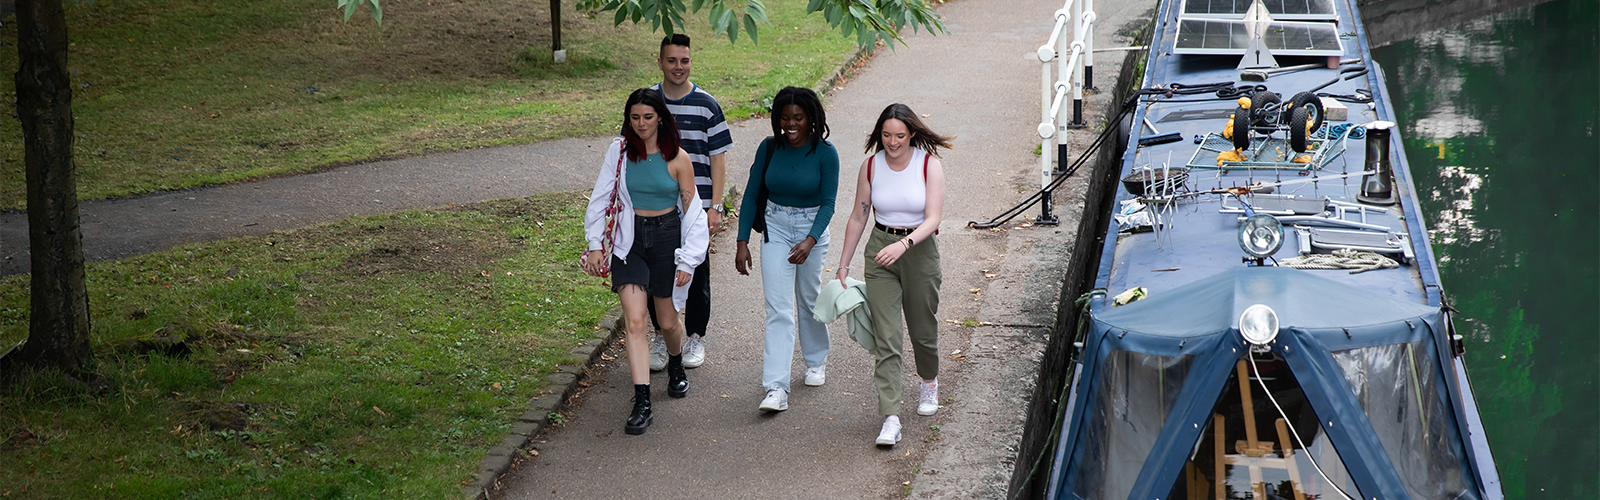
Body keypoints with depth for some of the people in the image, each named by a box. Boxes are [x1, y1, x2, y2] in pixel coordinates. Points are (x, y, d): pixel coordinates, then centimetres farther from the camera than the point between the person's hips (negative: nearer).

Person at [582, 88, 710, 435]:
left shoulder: (677, 159, -6)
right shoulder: (619, 152, -2)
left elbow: (692, 211, 0)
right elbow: (601, 198, 6)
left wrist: (688, 261, -2)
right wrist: (595, 244, 2)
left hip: (667, 237, -1)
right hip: (630, 239, 1)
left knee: (668, 322, 11)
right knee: (635, 321, -11)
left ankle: (676, 367, 45)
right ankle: (642, 403, -12)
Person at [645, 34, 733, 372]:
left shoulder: (706, 105, -3)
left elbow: (717, 159, -1)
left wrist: (715, 207, -7)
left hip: (696, 206, -2)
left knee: (697, 273, 5)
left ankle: (695, 337, 21)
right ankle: (661, 336, 22)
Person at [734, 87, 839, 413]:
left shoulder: (825, 153, -12)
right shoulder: (769, 148, -5)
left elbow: (828, 203, -13)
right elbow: (751, 195, 1)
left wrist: (810, 240, -28)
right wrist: (742, 242, -5)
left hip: (812, 228, -1)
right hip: (776, 229, 1)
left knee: (809, 300, 15)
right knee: (778, 309, -8)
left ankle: (816, 361, 43)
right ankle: (776, 389, -13)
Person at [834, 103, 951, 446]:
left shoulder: (929, 165, -10)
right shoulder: (871, 166, -2)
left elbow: (932, 220, -16)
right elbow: (858, 217, 7)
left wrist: (903, 244, -32)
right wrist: (843, 264, 7)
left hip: (919, 250, -1)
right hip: (880, 251, 1)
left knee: (922, 328, 15)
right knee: (885, 337, -8)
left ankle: (930, 382, 48)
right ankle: (890, 419, -12)